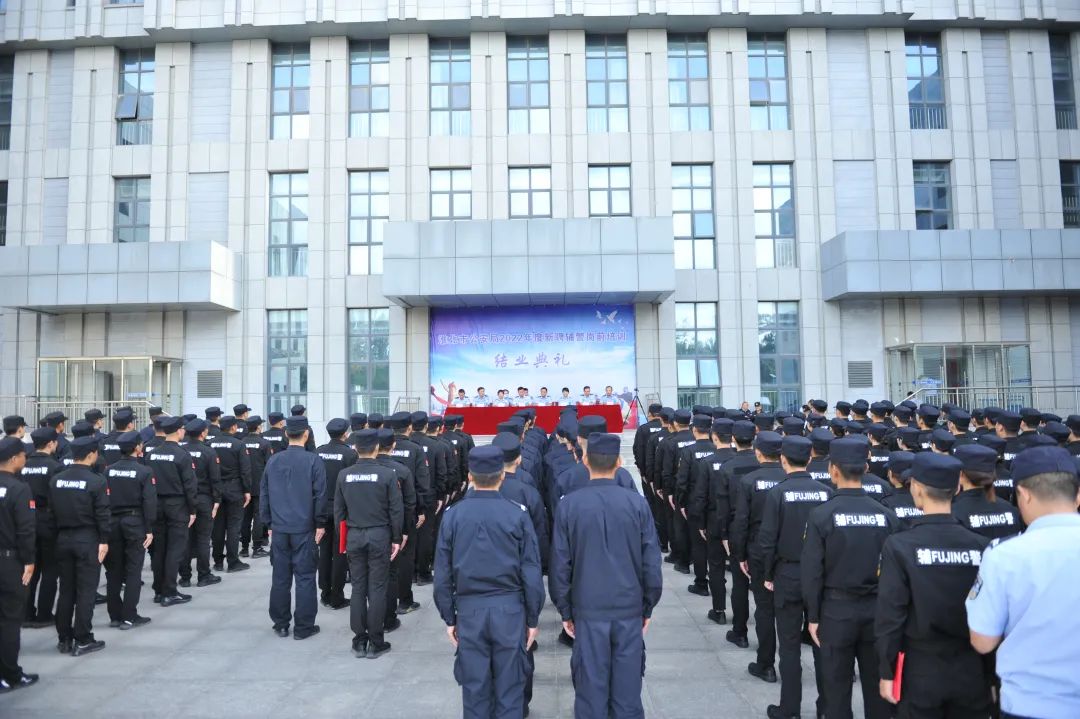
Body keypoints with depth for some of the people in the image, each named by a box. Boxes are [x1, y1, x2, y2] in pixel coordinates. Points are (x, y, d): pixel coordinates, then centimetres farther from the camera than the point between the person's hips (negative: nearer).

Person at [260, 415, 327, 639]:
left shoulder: (273, 461, 5)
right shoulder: (313, 460, -9)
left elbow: (264, 494, 10)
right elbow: (320, 495, -9)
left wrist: (269, 524, 18)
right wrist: (320, 524, 0)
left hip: (279, 528, 4)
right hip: (304, 528, -4)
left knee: (280, 578, 12)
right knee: (305, 578, 3)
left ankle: (280, 625, 20)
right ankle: (303, 627, 8)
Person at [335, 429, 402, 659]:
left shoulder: (344, 475, -1)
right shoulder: (387, 474, -10)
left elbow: (338, 510, 5)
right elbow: (396, 510, -8)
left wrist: (343, 538, 15)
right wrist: (396, 539, 2)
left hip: (353, 536, 3)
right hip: (379, 536, -3)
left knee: (358, 587, 10)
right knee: (377, 588, 4)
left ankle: (359, 641, 17)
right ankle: (375, 642, 10)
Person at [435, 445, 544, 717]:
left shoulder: (453, 514, -5)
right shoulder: (517, 513, -9)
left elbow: (443, 574, -1)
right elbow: (531, 573, -6)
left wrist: (449, 618, 10)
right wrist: (533, 618, 4)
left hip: (469, 610, 1)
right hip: (510, 608, -1)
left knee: (474, 687, 13)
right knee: (509, 687, 12)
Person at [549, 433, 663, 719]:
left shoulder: (569, 505, -9)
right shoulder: (637, 503, -8)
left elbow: (560, 565, -4)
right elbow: (651, 562, -3)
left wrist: (565, 610, 7)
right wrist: (648, 607, 9)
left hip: (588, 609, -1)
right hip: (630, 608, 1)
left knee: (591, 685, 10)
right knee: (627, 685, 13)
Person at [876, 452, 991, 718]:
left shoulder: (899, 545, -15)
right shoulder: (981, 546, -8)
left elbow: (890, 614, -14)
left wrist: (887, 672, -3)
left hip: (921, 674, -2)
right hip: (972, 674, 3)